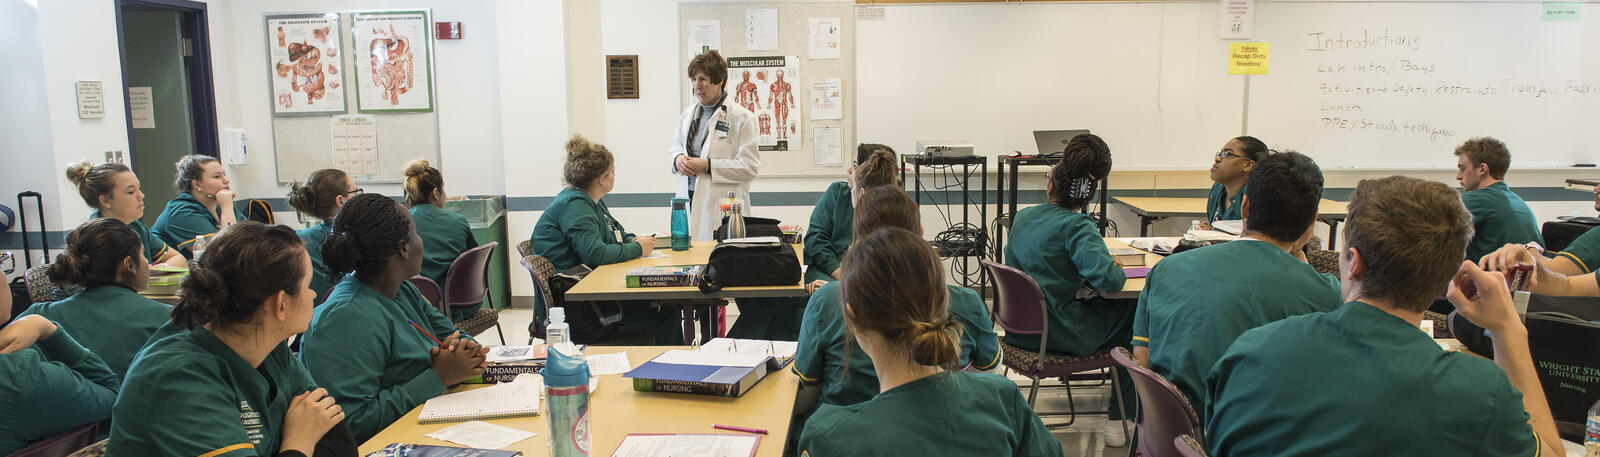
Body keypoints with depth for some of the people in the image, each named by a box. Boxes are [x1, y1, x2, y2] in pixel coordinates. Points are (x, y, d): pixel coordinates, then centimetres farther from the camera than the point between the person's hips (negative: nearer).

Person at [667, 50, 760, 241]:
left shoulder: (741, 117, -7)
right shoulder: (689, 113, 14)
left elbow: (750, 167, -11)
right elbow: (675, 146, 26)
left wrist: (708, 166, -15)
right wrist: (678, 159, 2)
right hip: (688, 201, 5)